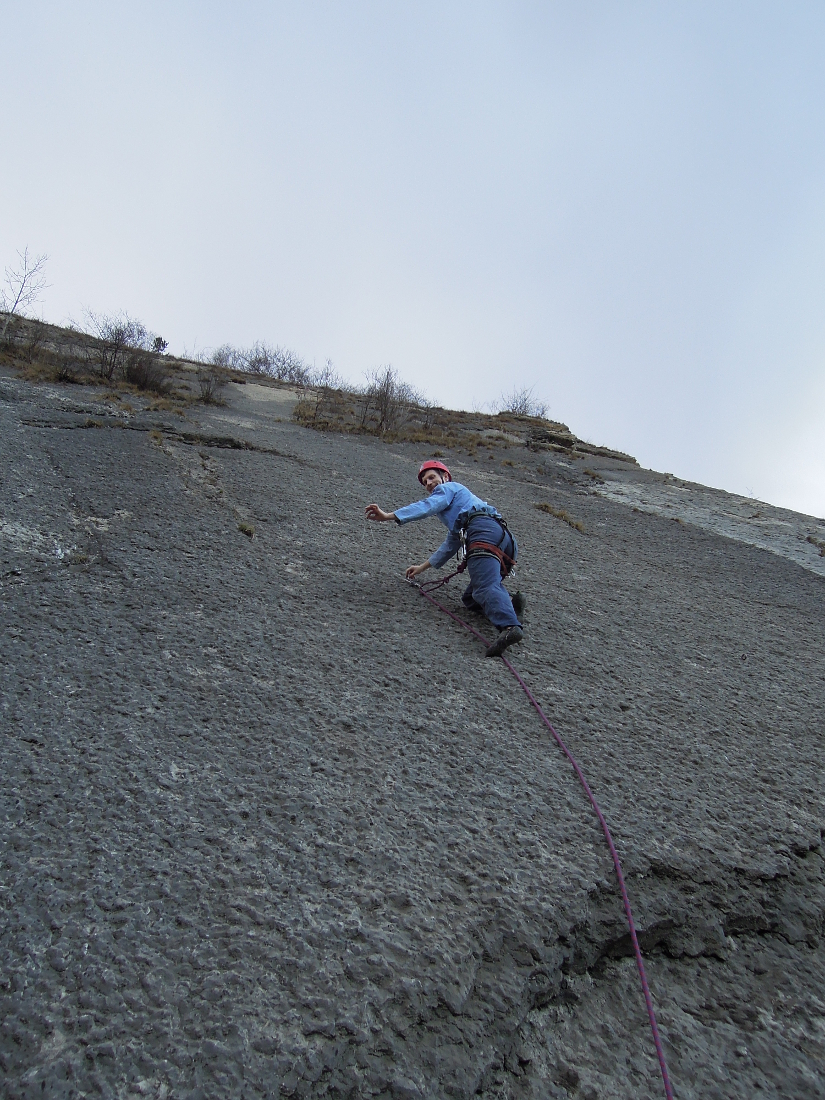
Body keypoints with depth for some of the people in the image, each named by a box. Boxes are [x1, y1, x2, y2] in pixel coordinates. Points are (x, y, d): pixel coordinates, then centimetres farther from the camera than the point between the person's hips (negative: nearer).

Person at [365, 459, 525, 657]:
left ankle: (509, 626, -54)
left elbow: (427, 506, -3)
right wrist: (422, 567, 52)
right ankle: (510, 605, -13)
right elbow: (450, 545, 48)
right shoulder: (456, 507, 44)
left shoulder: (448, 488, 18)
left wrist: (388, 516, -8)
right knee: (470, 598, 12)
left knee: (485, 587, -30)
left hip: (485, 532, -9)